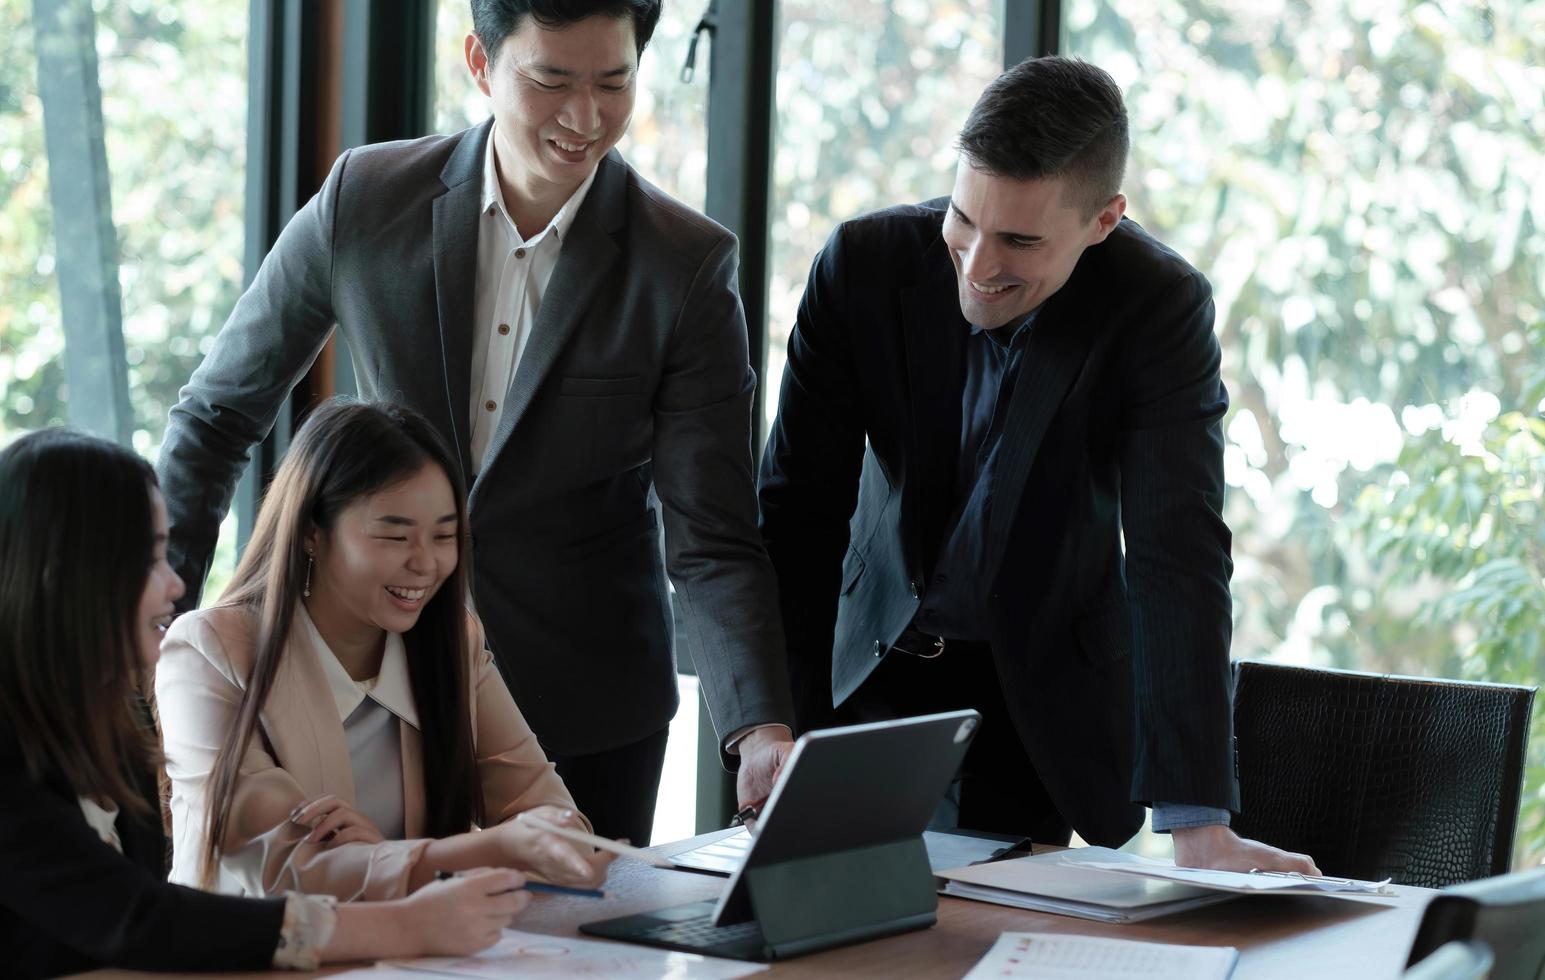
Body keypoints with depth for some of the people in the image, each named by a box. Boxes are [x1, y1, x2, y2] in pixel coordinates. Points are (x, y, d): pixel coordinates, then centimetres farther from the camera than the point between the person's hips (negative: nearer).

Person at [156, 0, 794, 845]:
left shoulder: (687, 266, -10)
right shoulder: (364, 203, -6)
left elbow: (711, 540, -13)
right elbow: (218, 413, 6)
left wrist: (762, 734, -27)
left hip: (589, 714, -1)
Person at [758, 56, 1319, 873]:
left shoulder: (1160, 308, -21)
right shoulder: (864, 263, -17)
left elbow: (1178, 559, -28)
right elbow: (798, 513, -13)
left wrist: (1198, 825, -35)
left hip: (1040, 691, -1)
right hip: (873, 659, 2)